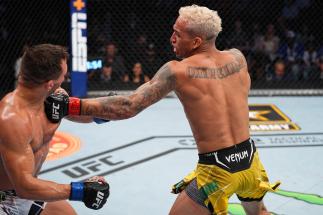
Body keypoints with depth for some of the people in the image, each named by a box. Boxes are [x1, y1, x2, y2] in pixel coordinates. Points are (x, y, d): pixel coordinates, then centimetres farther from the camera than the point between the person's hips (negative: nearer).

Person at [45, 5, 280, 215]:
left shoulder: (177, 71, -13)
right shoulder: (238, 57, 2)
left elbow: (128, 107, -19)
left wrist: (71, 105, -17)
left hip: (217, 170, -6)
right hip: (250, 160, 6)